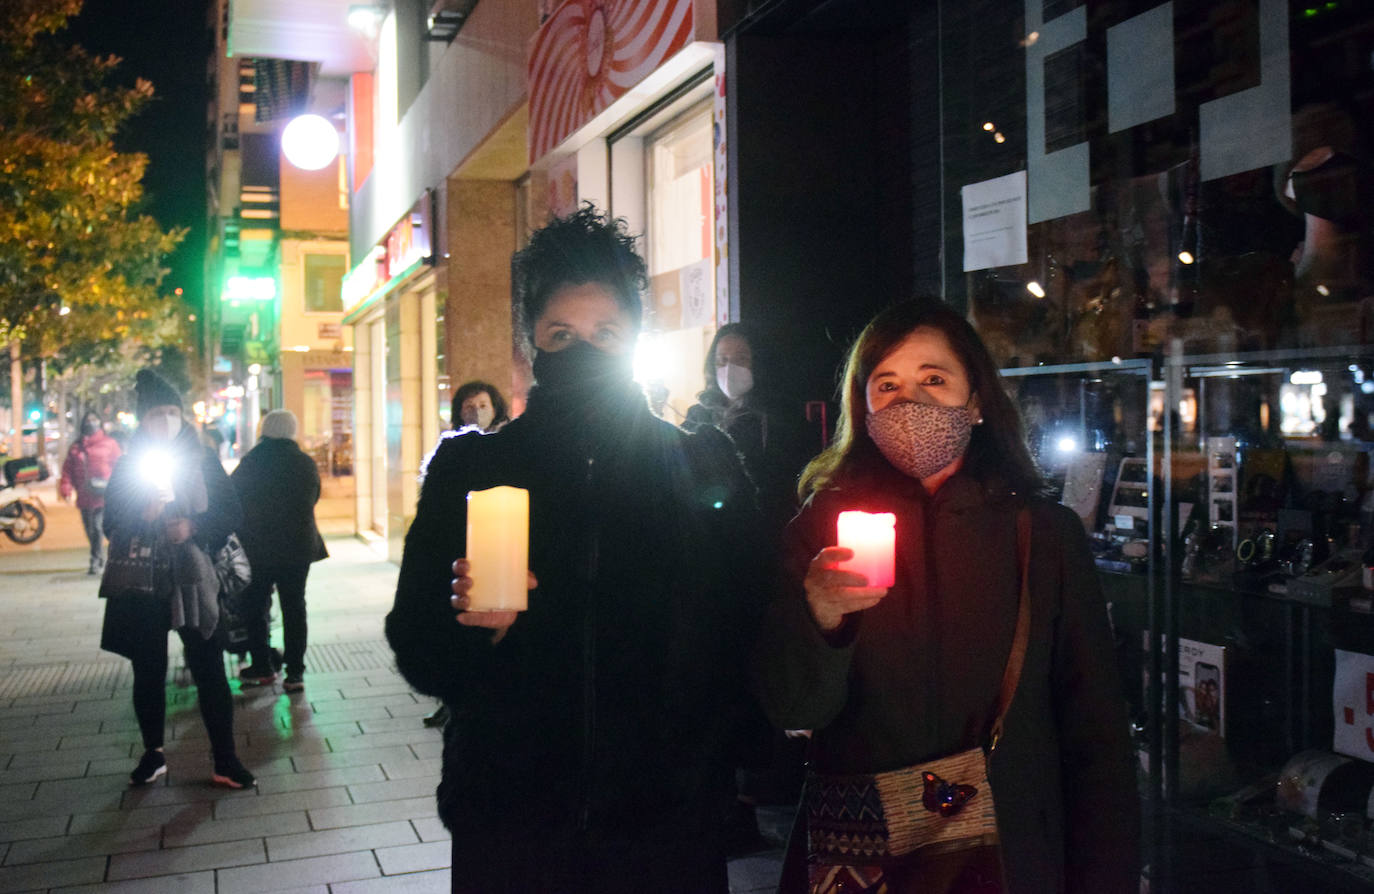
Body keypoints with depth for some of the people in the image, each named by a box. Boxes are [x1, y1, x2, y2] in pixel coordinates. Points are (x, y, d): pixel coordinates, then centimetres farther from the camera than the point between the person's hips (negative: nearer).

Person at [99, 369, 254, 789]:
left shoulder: (204, 461, 3)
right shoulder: (126, 466, 5)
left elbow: (230, 512, 2)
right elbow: (111, 524, 3)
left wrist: (194, 527, -15)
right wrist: (144, 514, -17)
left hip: (191, 579, -1)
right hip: (139, 583, 1)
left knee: (209, 670, -3)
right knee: (148, 671, 10)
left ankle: (225, 761, 2)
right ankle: (153, 754, 26)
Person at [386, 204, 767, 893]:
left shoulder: (704, 467, 1)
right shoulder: (469, 469, 0)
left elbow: (745, 639, 2)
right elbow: (418, 656, 0)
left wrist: (706, 773, -8)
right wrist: (473, 623, -19)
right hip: (508, 822, 0)